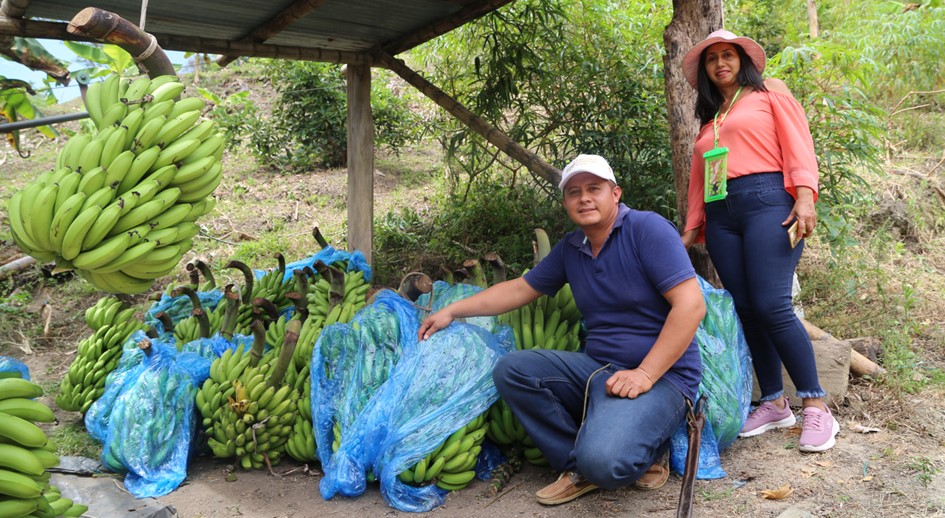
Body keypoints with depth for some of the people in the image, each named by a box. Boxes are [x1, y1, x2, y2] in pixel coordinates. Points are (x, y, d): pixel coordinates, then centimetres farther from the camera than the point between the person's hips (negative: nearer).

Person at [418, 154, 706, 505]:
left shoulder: (647, 229, -12)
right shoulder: (570, 248, 10)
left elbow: (691, 304, -19)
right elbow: (518, 290, 17)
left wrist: (645, 375, -22)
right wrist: (452, 311, 14)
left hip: (661, 375, -7)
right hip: (597, 367, 7)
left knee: (602, 459, -32)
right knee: (510, 370, -11)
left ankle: (647, 454, 4)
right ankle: (579, 466, -4)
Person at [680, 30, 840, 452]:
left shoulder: (770, 93, 13)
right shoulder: (708, 121, 27)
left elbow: (798, 144, 0)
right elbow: (698, 180, 23)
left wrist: (805, 197, -15)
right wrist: (690, 230, 15)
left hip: (767, 201, -5)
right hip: (720, 215, 5)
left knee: (772, 306, -17)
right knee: (746, 311, -1)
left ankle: (816, 409, -10)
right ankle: (773, 404, 8)